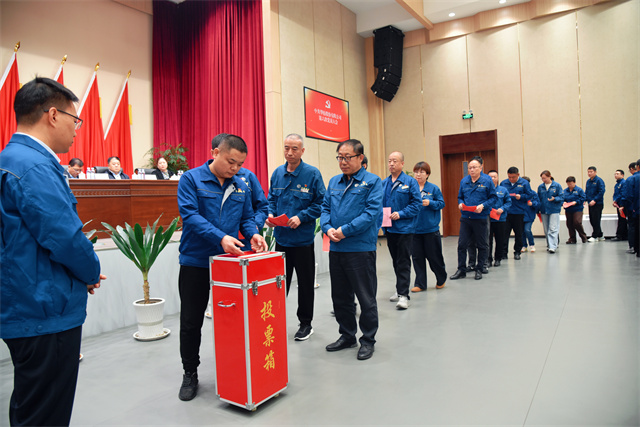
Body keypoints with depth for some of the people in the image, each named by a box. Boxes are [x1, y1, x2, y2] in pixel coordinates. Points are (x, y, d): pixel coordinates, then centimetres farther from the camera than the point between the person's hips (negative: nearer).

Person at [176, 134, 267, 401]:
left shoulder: (241, 186, 7)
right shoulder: (191, 179, -8)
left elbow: (246, 218, 10)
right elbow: (190, 215, -19)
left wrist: (253, 233, -12)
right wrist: (221, 237, -30)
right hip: (195, 261, -3)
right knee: (191, 322, 8)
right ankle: (190, 374, 27)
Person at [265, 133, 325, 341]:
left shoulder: (312, 174, -8)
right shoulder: (277, 173, 6)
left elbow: (320, 203, -9)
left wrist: (301, 217, -20)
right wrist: (270, 215, -5)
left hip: (303, 238, -4)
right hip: (281, 237, 4)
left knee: (305, 283, 10)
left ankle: (306, 323, 25)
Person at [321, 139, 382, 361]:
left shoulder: (372, 181, -5)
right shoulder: (334, 182, 13)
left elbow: (372, 212, -15)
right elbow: (325, 208, 12)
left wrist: (345, 230, -18)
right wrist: (328, 228, -8)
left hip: (361, 248, -6)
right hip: (336, 249, 6)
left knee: (366, 298, 5)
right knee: (340, 297, 16)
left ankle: (368, 340, 22)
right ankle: (347, 336, 32)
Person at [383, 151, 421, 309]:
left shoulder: (410, 182, -5)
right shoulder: (383, 183, 10)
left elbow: (417, 203, -10)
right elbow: (379, 203, 16)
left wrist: (401, 214, -19)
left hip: (404, 227, -5)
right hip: (389, 228, 5)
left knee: (403, 262, -4)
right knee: (396, 260, 15)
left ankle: (403, 294, -1)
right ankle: (401, 287, 29)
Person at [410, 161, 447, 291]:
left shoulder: (434, 188, -1)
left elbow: (442, 203, -1)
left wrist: (430, 203, -17)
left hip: (431, 228, -2)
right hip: (414, 228, 2)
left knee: (434, 256, 7)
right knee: (417, 257, 6)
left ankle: (441, 279, 31)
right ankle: (420, 284, 17)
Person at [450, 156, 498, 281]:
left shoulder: (487, 181, -4)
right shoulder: (464, 181, 7)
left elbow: (494, 198, -2)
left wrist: (483, 206, -17)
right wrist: (460, 203, -5)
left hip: (481, 218, -3)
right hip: (465, 218, 3)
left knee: (482, 245, 8)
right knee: (462, 244, 3)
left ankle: (479, 269, 22)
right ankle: (461, 270, 13)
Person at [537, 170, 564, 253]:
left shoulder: (557, 186, -3)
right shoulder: (540, 187, 7)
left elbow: (561, 197, -3)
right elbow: (538, 199, 13)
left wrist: (554, 199, -22)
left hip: (554, 210, -4)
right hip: (543, 211, 4)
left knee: (553, 229, -11)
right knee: (546, 230, 10)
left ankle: (553, 247, -12)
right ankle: (549, 245, 23)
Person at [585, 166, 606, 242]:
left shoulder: (599, 180, -10)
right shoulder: (588, 181, 13)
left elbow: (602, 191, -17)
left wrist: (594, 200, -22)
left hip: (598, 203, -8)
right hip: (590, 204, 8)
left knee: (596, 220, -5)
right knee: (592, 220, 10)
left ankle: (594, 236, 1)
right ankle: (600, 236, 22)